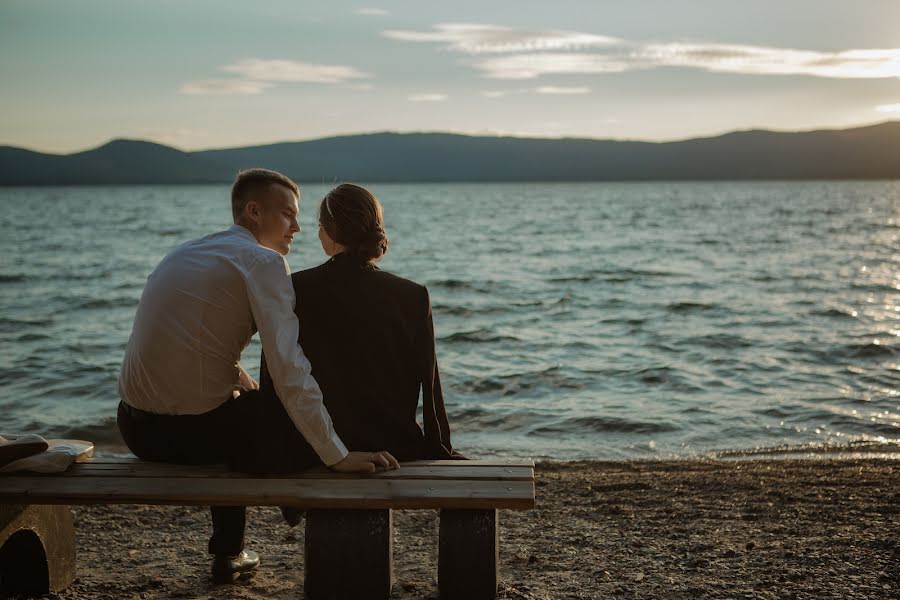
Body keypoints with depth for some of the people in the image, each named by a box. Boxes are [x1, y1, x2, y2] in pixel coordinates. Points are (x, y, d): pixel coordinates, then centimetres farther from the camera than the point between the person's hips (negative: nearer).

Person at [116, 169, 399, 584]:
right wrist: (337, 456, -19)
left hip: (135, 428, 8)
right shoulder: (263, 260, -10)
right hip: (193, 432, -8)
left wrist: (249, 387, 25)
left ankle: (228, 554, 43)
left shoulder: (184, 253, 16)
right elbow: (289, 368, -20)